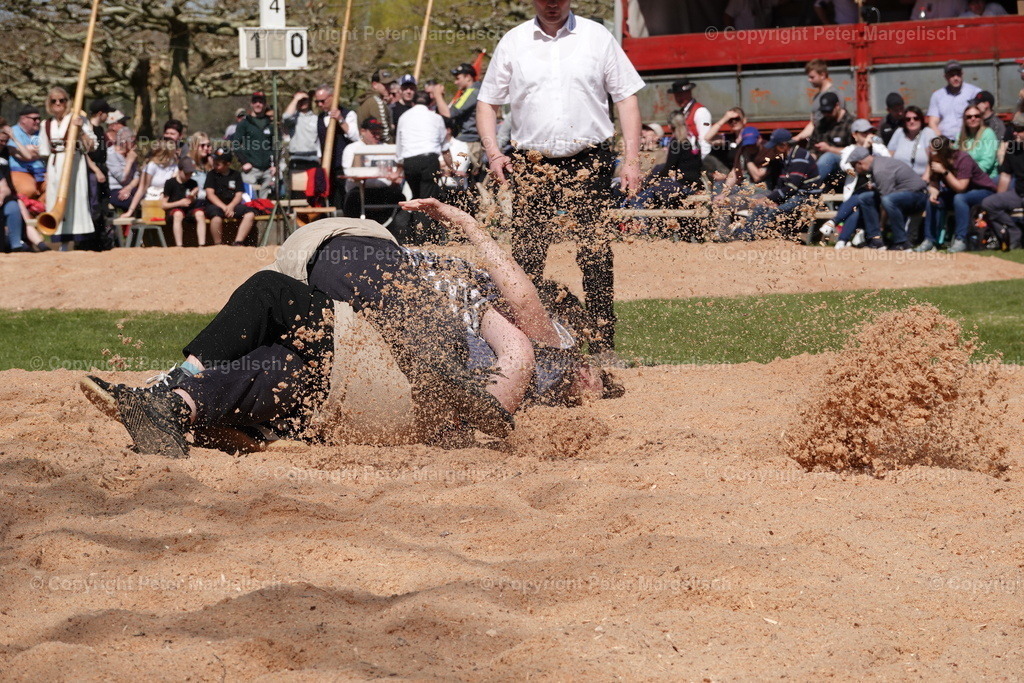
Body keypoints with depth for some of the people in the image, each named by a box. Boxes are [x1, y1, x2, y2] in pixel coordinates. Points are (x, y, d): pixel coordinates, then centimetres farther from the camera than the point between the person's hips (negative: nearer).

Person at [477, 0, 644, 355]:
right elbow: (488, 101, 14)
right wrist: (493, 153, -3)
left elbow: (626, 98, 6)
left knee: (596, 258, -4)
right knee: (525, 259, -3)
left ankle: (602, 349, 0)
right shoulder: (512, 43, 8)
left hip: (588, 165, -1)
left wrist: (631, 159, -3)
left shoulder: (598, 37, 6)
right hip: (532, 164, 1)